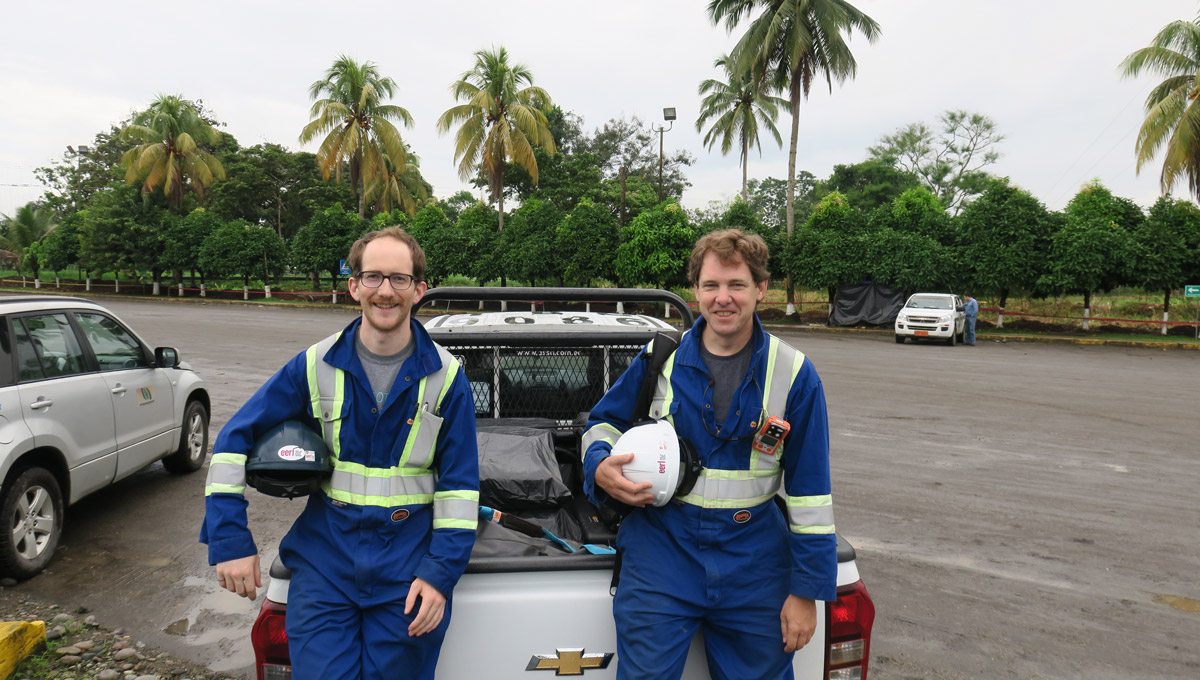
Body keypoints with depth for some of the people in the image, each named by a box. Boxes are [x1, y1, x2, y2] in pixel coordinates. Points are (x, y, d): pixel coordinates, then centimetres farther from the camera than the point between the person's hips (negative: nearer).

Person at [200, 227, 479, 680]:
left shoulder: (446, 377, -4)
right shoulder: (316, 366, -2)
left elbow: (459, 484, -2)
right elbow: (234, 440, 3)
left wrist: (441, 573, -9)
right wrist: (229, 540, -4)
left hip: (408, 569, 0)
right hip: (325, 562, 1)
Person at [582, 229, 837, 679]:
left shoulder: (793, 374, -4)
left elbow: (809, 488, -2)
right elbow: (603, 421, 12)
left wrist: (807, 590, -2)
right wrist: (601, 468, -11)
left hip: (753, 564, 0)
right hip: (660, 554, 0)